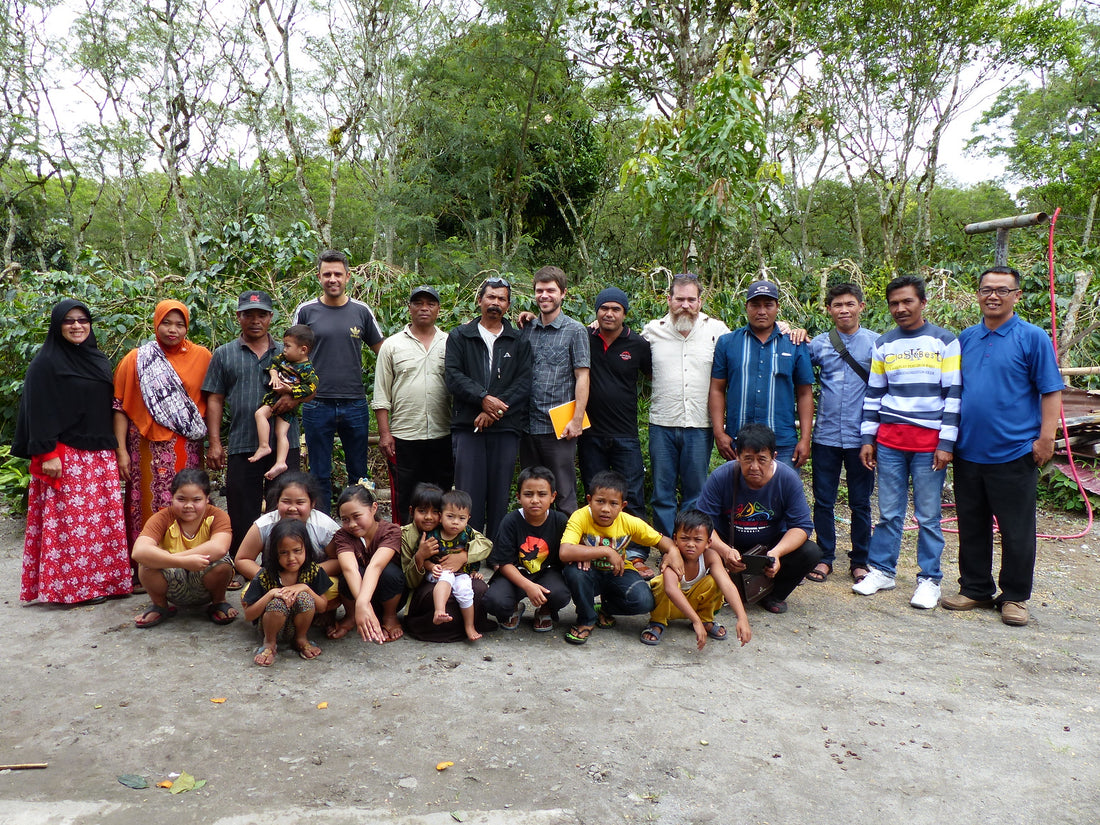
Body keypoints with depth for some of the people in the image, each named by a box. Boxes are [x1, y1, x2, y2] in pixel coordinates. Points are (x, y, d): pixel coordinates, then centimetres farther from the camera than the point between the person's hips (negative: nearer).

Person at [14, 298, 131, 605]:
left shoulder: (98, 360, 14)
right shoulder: (46, 363, -5)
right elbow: (39, 411, -10)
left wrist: (115, 448, 15)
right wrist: (47, 453, -17)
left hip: (100, 454, 6)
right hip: (66, 454, -6)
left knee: (103, 518, 7)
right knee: (71, 521, -3)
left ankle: (102, 578, 15)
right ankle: (72, 586, 5)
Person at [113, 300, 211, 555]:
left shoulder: (201, 356, 6)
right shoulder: (136, 360, 4)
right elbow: (120, 407, 2)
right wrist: (121, 451, -4)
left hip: (188, 451, 1)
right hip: (149, 448, -1)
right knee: (151, 508, 0)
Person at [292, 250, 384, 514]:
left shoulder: (361, 311, 5)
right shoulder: (306, 311, 2)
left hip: (355, 404, 1)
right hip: (317, 405, -1)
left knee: (359, 473, 9)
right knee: (320, 475, 6)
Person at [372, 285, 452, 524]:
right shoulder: (392, 345, 5)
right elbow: (381, 395, 3)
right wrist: (384, 433, -5)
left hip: (443, 436, 2)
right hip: (403, 437, -1)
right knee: (403, 499, 5)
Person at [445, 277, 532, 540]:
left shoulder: (519, 341, 13)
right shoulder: (459, 336, 12)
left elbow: (524, 383, 1)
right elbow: (452, 375, -1)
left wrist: (496, 409, -12)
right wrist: (483, 397, -15)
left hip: (506, 428, 1)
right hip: (468, 426, 0)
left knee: (500, 494, 3)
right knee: (469, 494, -4)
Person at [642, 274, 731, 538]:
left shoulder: (717, 330, 4)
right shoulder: (652, 330, 7)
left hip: (700, 426, -1)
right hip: (662, 424, 1)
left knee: (695, 494, 8)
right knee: (662, 493, 6)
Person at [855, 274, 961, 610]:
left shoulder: (945, 341, 2)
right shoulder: (883, 345, 11)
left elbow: (953, 394, -1)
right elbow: (873, 394, 14)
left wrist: (946, 443, -7)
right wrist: (868, 438, 8)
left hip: (930, 440, -3)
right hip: (889, 439, 3)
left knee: (928, 515, 1)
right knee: (888, 512, 6)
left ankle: (929, 579, 11)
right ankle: (882, 570, 18)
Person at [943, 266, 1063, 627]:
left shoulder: (1032, 337, -3)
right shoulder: (966, 338, 10)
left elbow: (1051, 391, -4)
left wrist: (1046, 438, -12)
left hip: (1014, 452, -4)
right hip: (968, 451, 5)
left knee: (1017, 531, 5)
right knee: (971, 528, 13)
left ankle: (1015, 597, 19)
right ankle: (975, 589, 26)